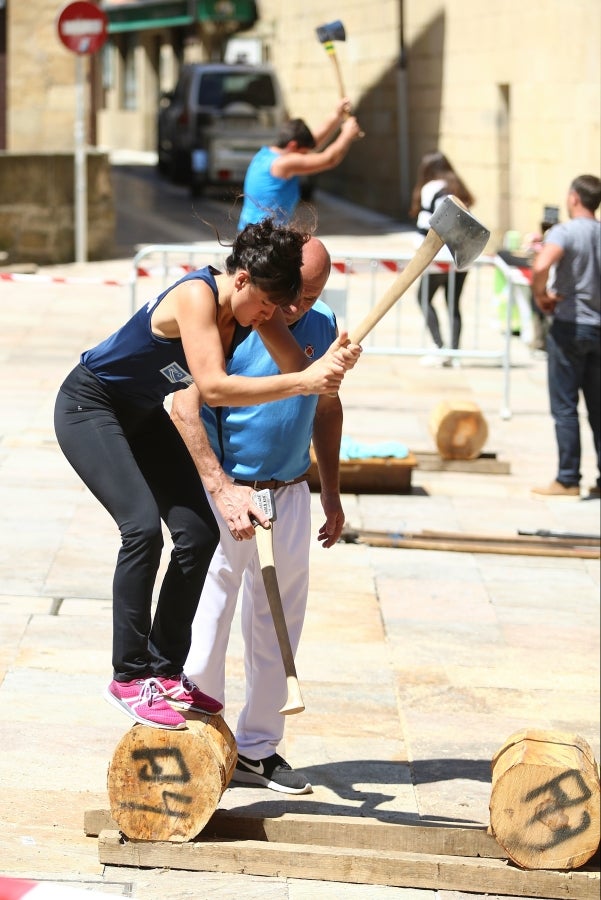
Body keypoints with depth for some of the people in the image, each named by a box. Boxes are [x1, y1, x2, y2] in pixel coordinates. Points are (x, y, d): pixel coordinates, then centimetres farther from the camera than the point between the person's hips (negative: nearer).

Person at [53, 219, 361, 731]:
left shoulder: (252, 301, -8)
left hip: (142, 415, 9)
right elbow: (214, 387, -41)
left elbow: (295, 365, -19)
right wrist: (303, 382, -45)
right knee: (143, 527, -23)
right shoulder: (197, 297, -31)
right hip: (88, 408, -9)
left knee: (199, 534, -1)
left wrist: (331, 362, -42)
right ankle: (129, 678, -17)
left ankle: (165, 672, 8)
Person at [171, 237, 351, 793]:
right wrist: (224, 492, -28)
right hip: (223, 494, -6)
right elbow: (185, 409, -22)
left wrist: (332, 495, 18)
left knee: (277, 623, 10)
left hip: (290, 496, 6)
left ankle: (258, 748, 20)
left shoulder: (322, 327, 4)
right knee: (207, 620, -2)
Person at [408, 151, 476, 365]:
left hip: (441, 254, -6)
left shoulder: (431, 189, -4)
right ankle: (454, 351, 5)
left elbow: (425, 225, -12)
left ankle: (440, 347, -8)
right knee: (453, 303, 11)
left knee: (424, 298, 5)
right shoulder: (459, 189, 16)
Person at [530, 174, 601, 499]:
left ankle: (568, 479, -1)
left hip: (570, 326, -6)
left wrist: (541, 295, -13)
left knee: (564, 407, 0)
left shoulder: (564, 232, -12)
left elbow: (541, 266, -31)